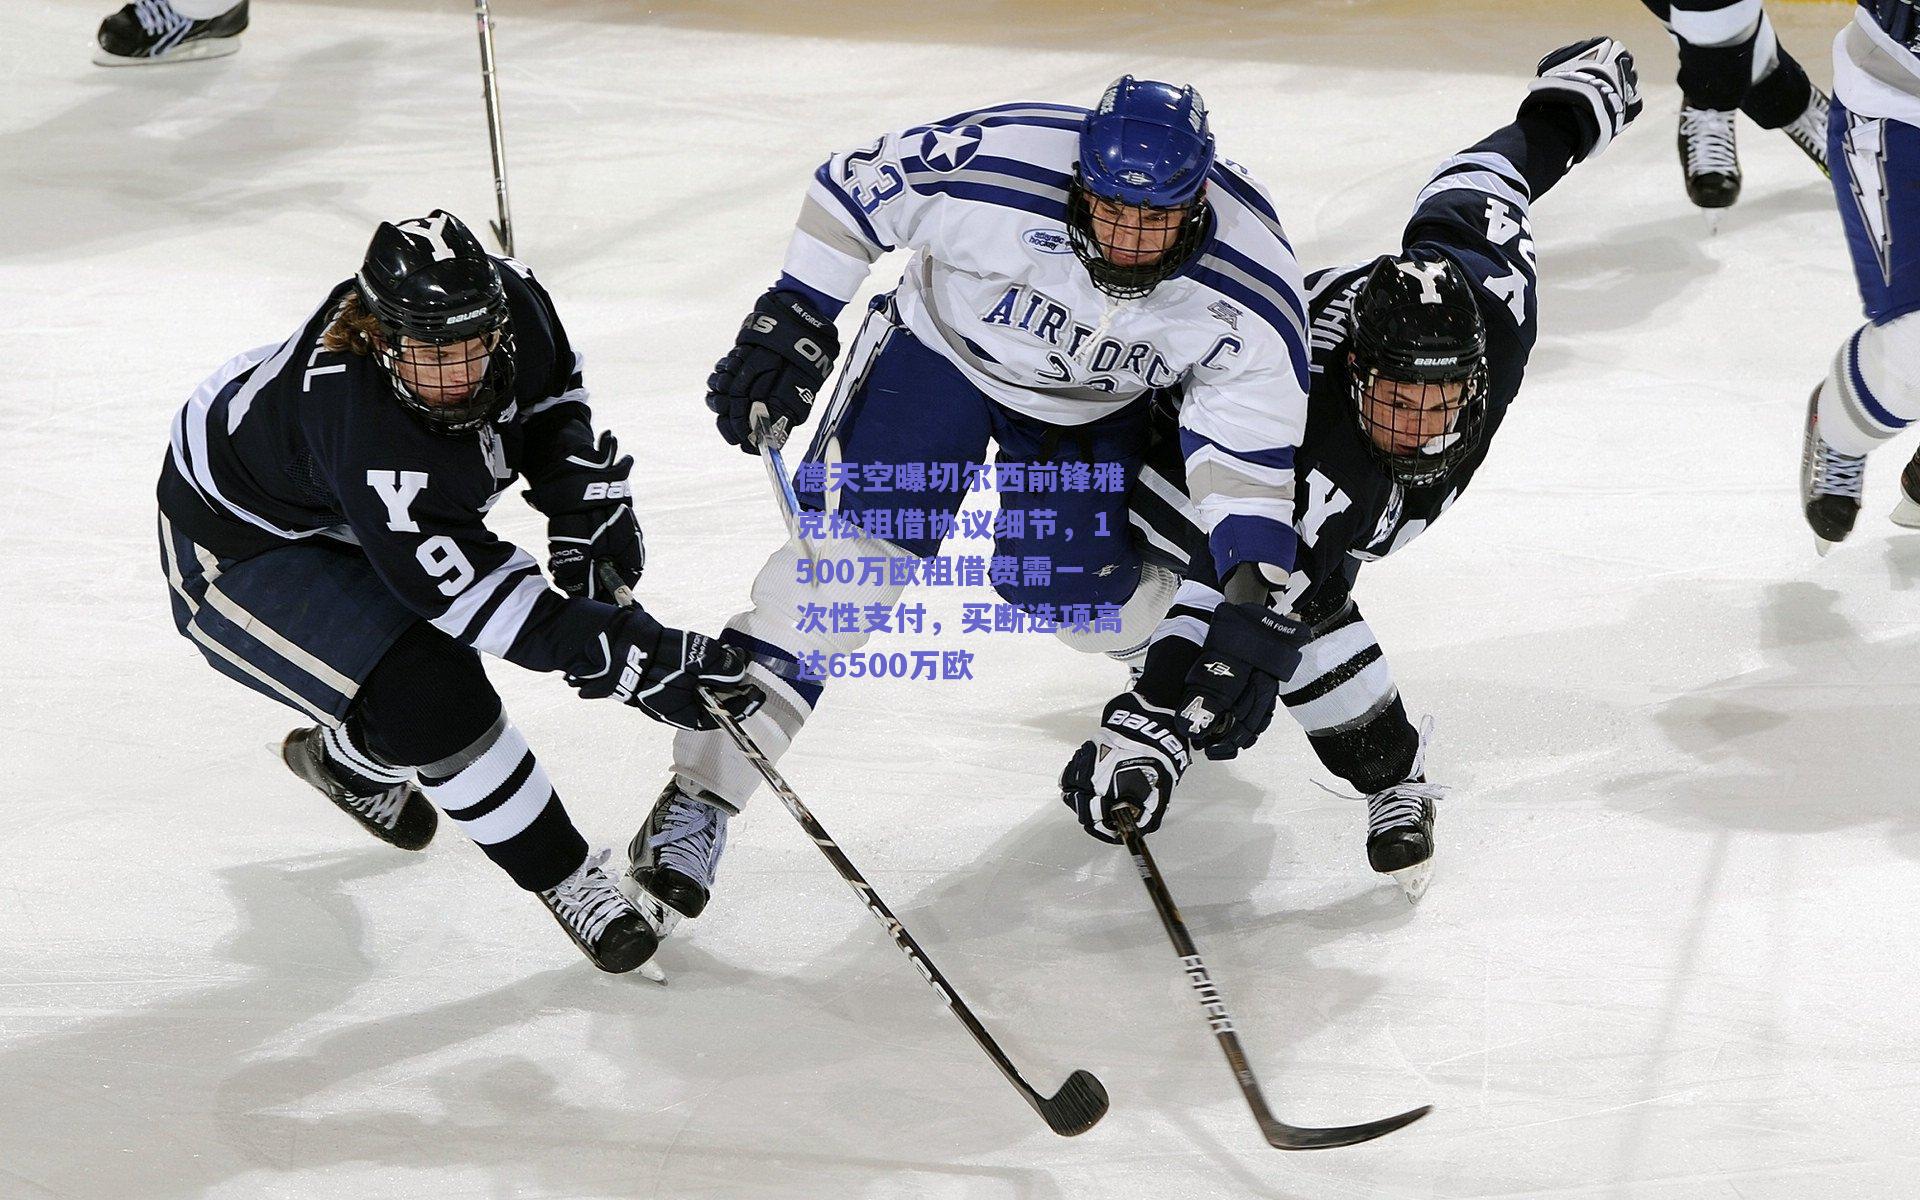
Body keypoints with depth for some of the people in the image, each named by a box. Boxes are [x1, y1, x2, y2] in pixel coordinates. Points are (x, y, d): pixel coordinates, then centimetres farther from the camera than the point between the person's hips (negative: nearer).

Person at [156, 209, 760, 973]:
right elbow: (469, 587, -41)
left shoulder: (510, 301, -24)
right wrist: (629, 659, -44)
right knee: (428, 699, -22)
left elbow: (551, 394, 1)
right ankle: (564, 880, -5)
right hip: (236, 548, -8)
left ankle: (348, 760, 51)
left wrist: (586, 506, -10)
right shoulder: (360, 425, -43)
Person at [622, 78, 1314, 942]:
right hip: (943, 344, -2)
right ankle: (703, 792, -13)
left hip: (1095, 404, 2)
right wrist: (795, 321, -17)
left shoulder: (1249, 291, -30)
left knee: (1065, 589, -3)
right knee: (854, 548, -15)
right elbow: (851, 189, -19)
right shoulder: (995, 166, -36)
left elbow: (1251, 447, -20)